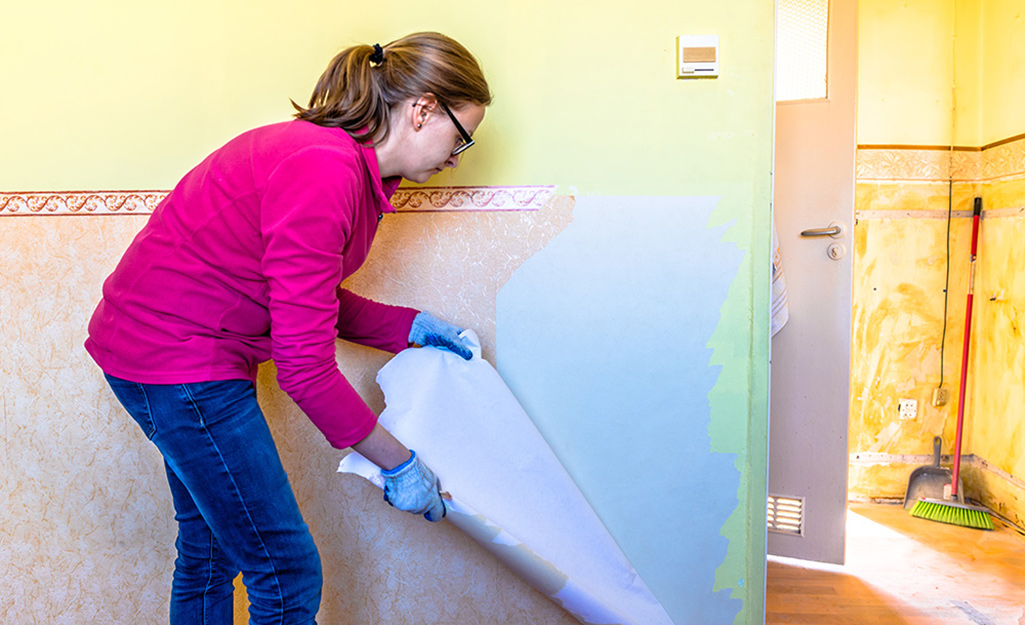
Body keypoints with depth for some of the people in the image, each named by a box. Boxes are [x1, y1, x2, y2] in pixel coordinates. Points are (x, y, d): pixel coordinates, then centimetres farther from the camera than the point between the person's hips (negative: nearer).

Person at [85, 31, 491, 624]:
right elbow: (306, 367, -26)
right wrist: (399, 464, -17)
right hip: (180, 359, -10)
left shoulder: (353, 166, 3)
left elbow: (314, 299, 13)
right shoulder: (324, 171, -27)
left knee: (209, 546, 25)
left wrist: (410, 327, 6)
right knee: (288, 574, 1)